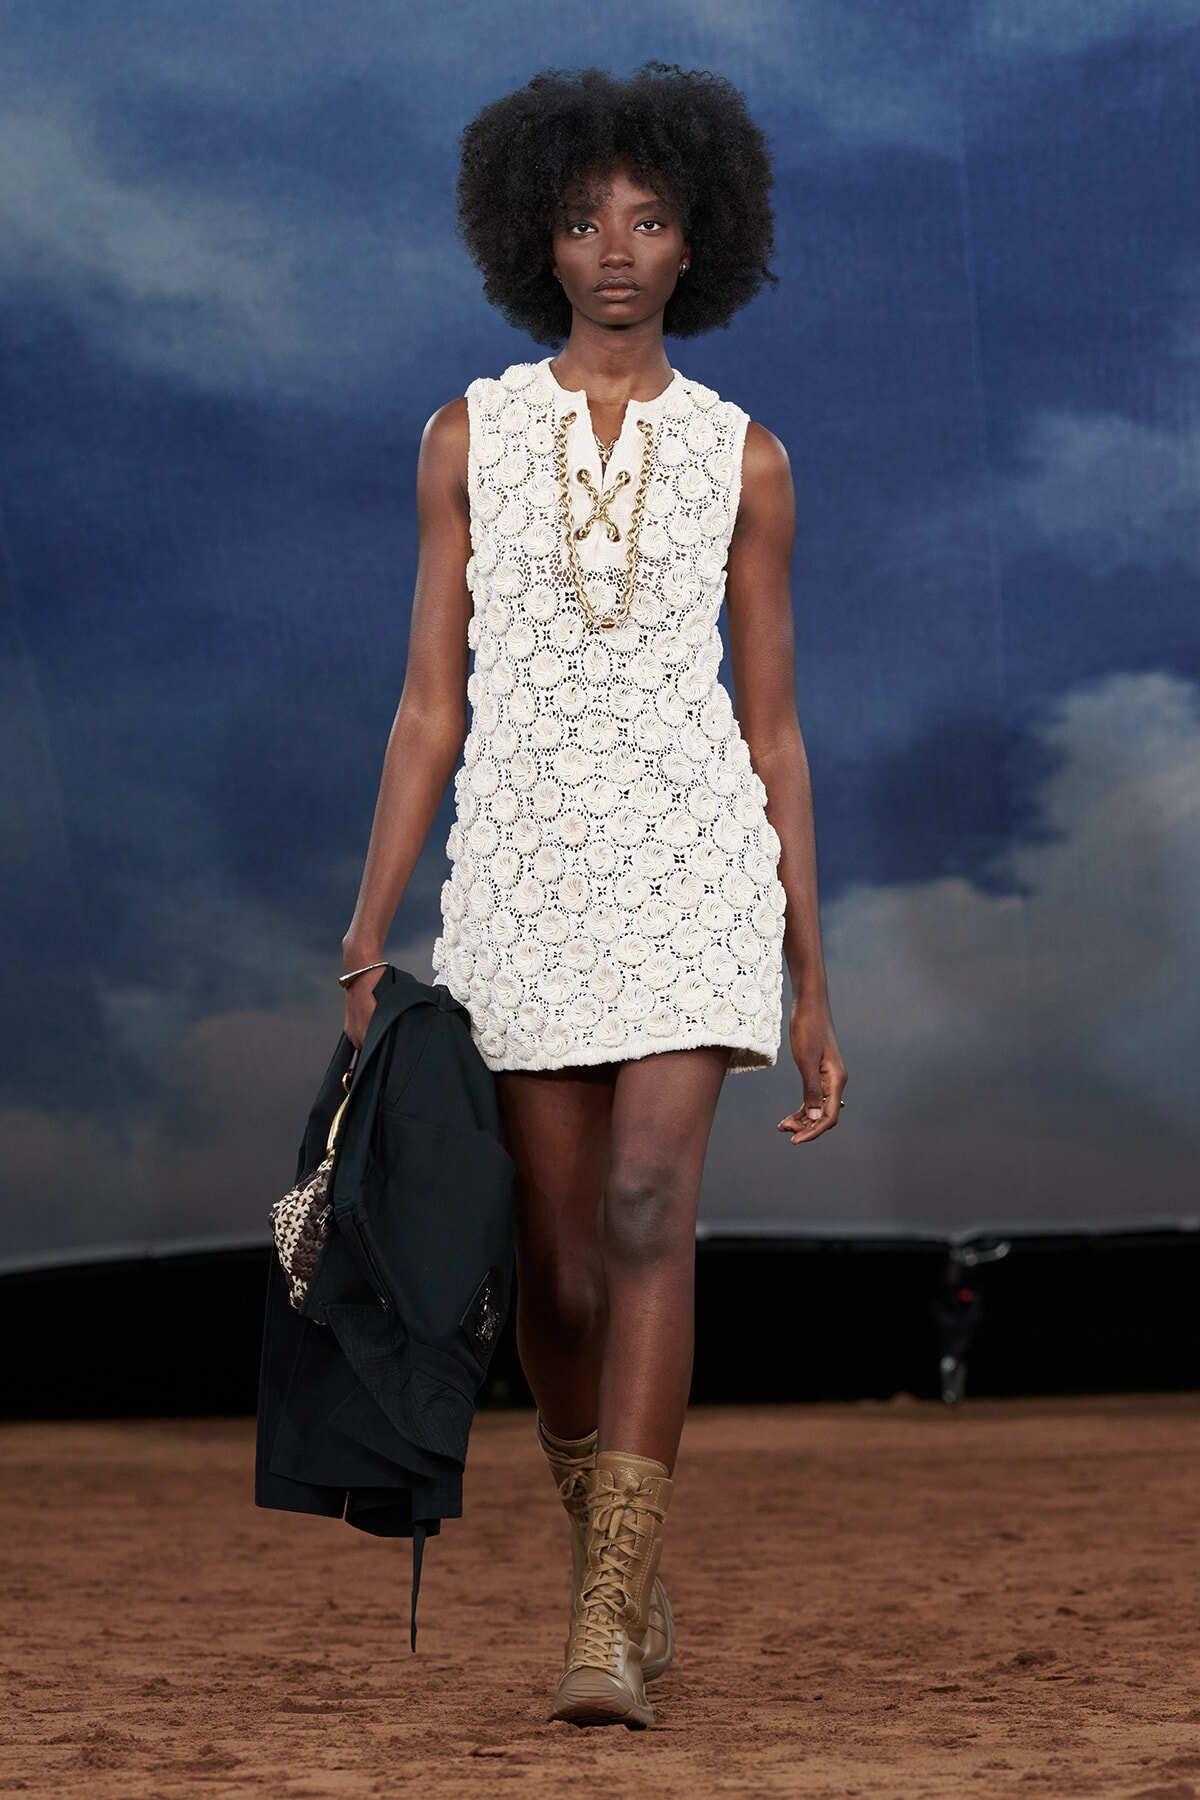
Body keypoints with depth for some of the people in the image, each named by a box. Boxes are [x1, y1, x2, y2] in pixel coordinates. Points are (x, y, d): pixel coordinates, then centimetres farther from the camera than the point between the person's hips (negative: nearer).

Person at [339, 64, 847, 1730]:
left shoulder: (742, 459, 6)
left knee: (648, 1215, -19)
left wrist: (811, 987, 5)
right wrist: (368, 941, 0)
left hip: (695, 857, -2)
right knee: (557, 1264, 5)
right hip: (526, 860, 2)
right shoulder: (468, 438, 8)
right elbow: (430, 702, 7)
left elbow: (775, 728, 8)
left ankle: (604, 1630, -21)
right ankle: (624, 1565, 28)